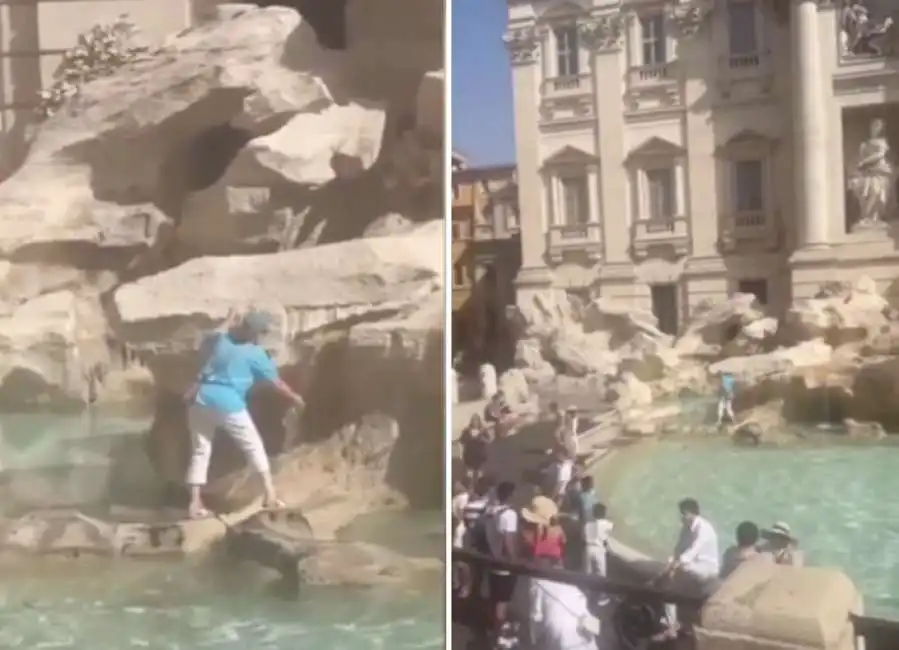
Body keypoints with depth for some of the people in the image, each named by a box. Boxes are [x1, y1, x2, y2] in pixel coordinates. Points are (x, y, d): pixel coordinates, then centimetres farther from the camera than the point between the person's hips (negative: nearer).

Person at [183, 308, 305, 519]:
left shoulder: (221, 340, 13)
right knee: (254, 446, 10)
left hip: (201, 399, 5)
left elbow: (205, 348, 38)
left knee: (201, 451, 12)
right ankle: (270, 494, 8)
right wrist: (294, 397, 26)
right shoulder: (255, 354, 2)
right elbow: (277, 382, 10)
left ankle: (195, 503, 7)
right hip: (228, 405, -5)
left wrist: (228, 322, 44)